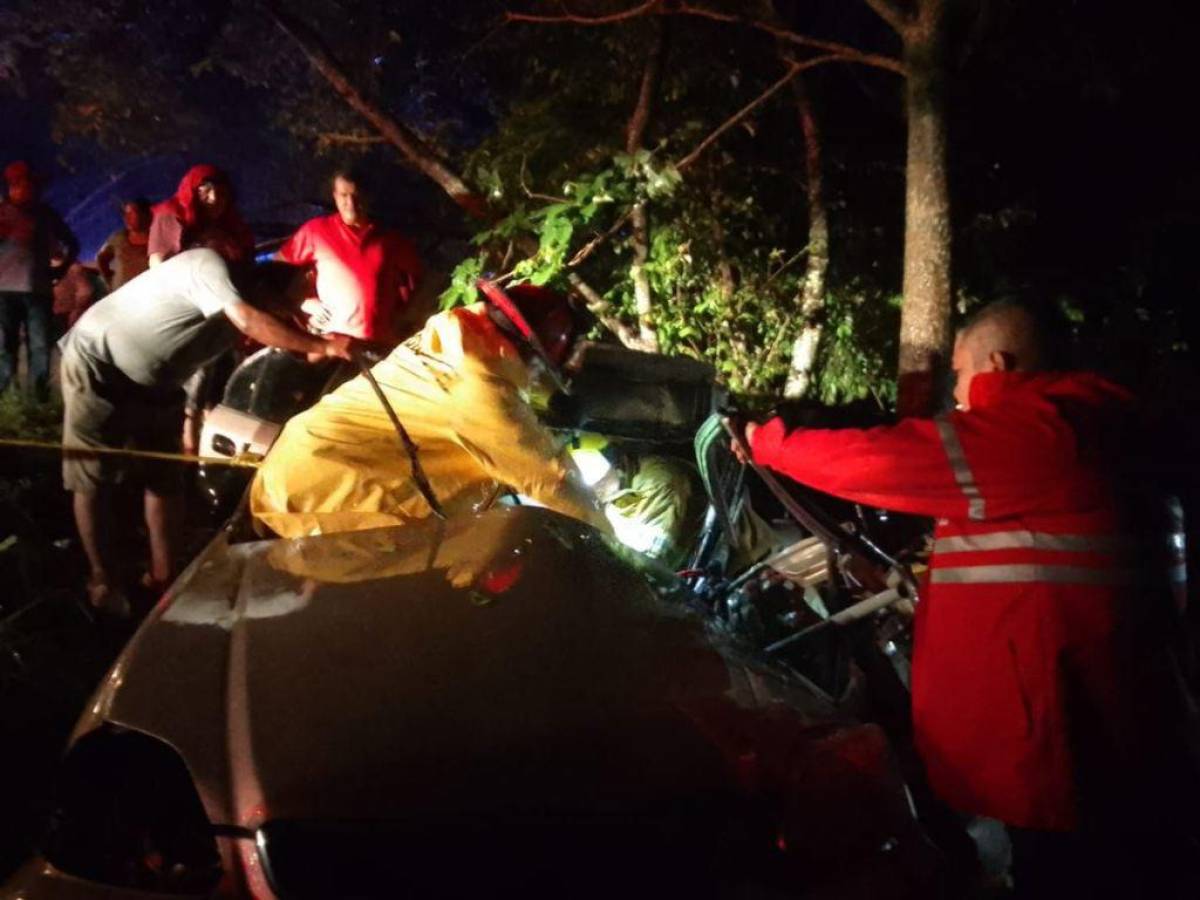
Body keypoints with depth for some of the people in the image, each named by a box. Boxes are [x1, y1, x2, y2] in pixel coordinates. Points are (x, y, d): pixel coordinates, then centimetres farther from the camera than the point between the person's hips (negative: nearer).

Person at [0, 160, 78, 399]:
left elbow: (71, 244, 22)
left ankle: (40, 395, 0)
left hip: (38, 289, 1)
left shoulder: (45, 214, 14)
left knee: (40, 346, -2)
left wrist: (60, 269, 13)